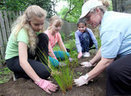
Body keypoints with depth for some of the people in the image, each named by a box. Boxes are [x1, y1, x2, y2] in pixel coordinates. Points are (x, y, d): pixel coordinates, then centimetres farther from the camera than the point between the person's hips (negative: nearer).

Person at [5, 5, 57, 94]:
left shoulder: (36, 28, -11)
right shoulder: (22, 32, -32)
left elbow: (46, 44, -3)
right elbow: (23, 61, -40)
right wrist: (40, 81, -45)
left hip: (27, 52, 7)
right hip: (14, 59, -7)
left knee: (44, 37, -17)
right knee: (45, 72, -26)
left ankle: (42, 66, -7)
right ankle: (19, 73, -1)